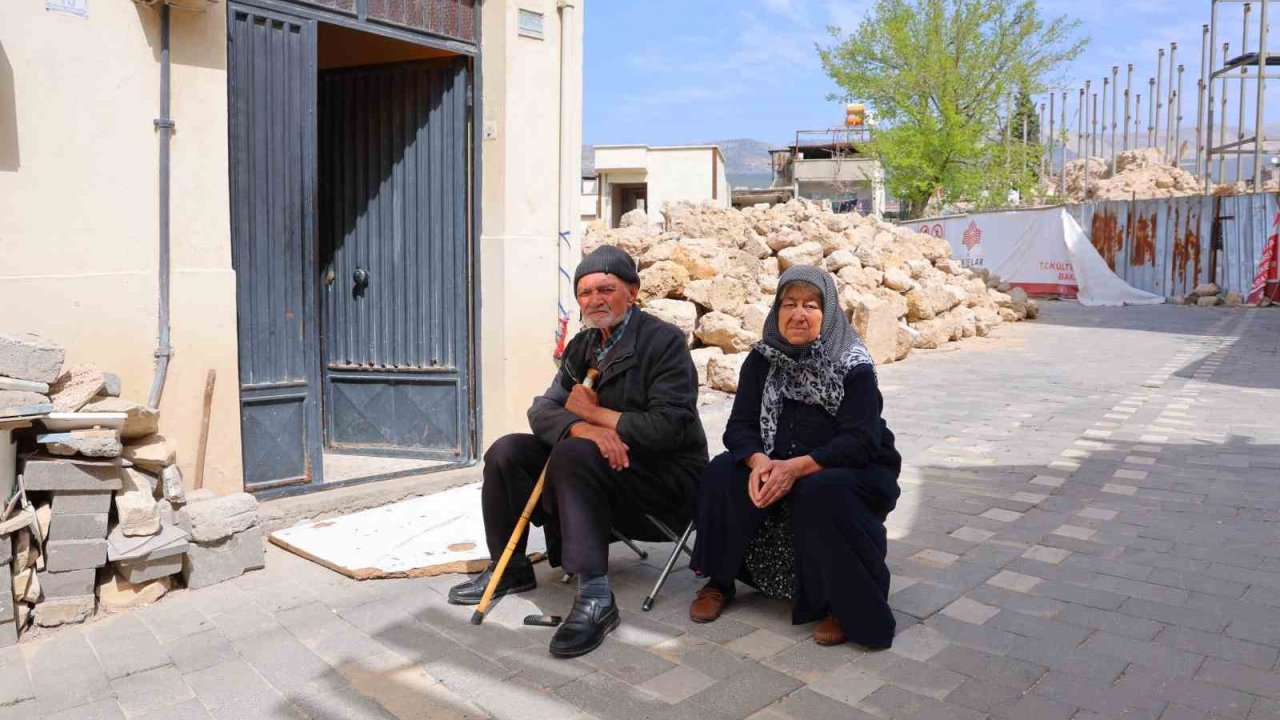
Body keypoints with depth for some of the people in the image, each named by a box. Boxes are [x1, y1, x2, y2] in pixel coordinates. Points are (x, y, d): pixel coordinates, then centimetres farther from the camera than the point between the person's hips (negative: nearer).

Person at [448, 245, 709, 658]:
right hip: (601, 465, 8)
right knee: (506, 452, -4)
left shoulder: (664, 341, -14)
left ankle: (595, 596, -33)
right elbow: (542, 410, -1)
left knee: (573, 454, -33)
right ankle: (510, 569, 10)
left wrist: (594, 413, -15)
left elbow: (668, 426, -25)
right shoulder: (581, 346, 9)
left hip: (666, 474, -7)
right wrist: (581, 427, -25)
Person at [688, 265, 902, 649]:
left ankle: (849, 606, -16)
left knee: (821, 493, -36)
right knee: (722, 474, -21)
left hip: (854, 470, -4)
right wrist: (759, 461, -29)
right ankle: (719, 581, -3)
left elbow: (860, 441, -22)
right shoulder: (762, 360, -3)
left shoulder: (853, 365, -15)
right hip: (778, 466, 4)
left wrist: (797, 467, -35)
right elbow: (739, 427, -7)